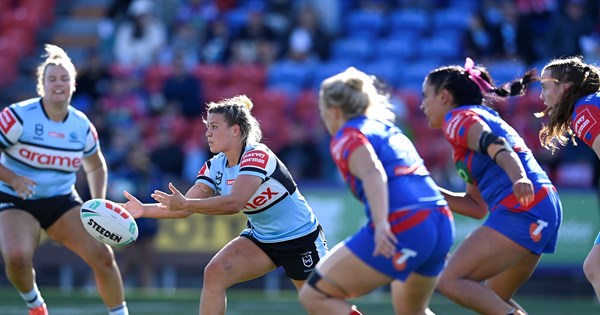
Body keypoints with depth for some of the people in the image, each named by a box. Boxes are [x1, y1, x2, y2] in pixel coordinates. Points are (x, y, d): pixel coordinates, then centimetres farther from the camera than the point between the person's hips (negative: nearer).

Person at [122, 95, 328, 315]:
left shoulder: (257, 156, -26)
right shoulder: (215, 167, -3)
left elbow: (234, 203, -39)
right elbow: (185, 207, -6)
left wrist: (185, 204, -44)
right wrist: (144, 210, -20)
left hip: (301, 237, -7)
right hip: (261, 237, 7)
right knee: (214, 273, -15)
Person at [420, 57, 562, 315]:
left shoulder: (458, 117, 3)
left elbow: (495, 146, -20)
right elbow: (478, 207, 28)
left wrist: (518, 178, -38)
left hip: (520, 209, -10)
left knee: (451, 281, -13)